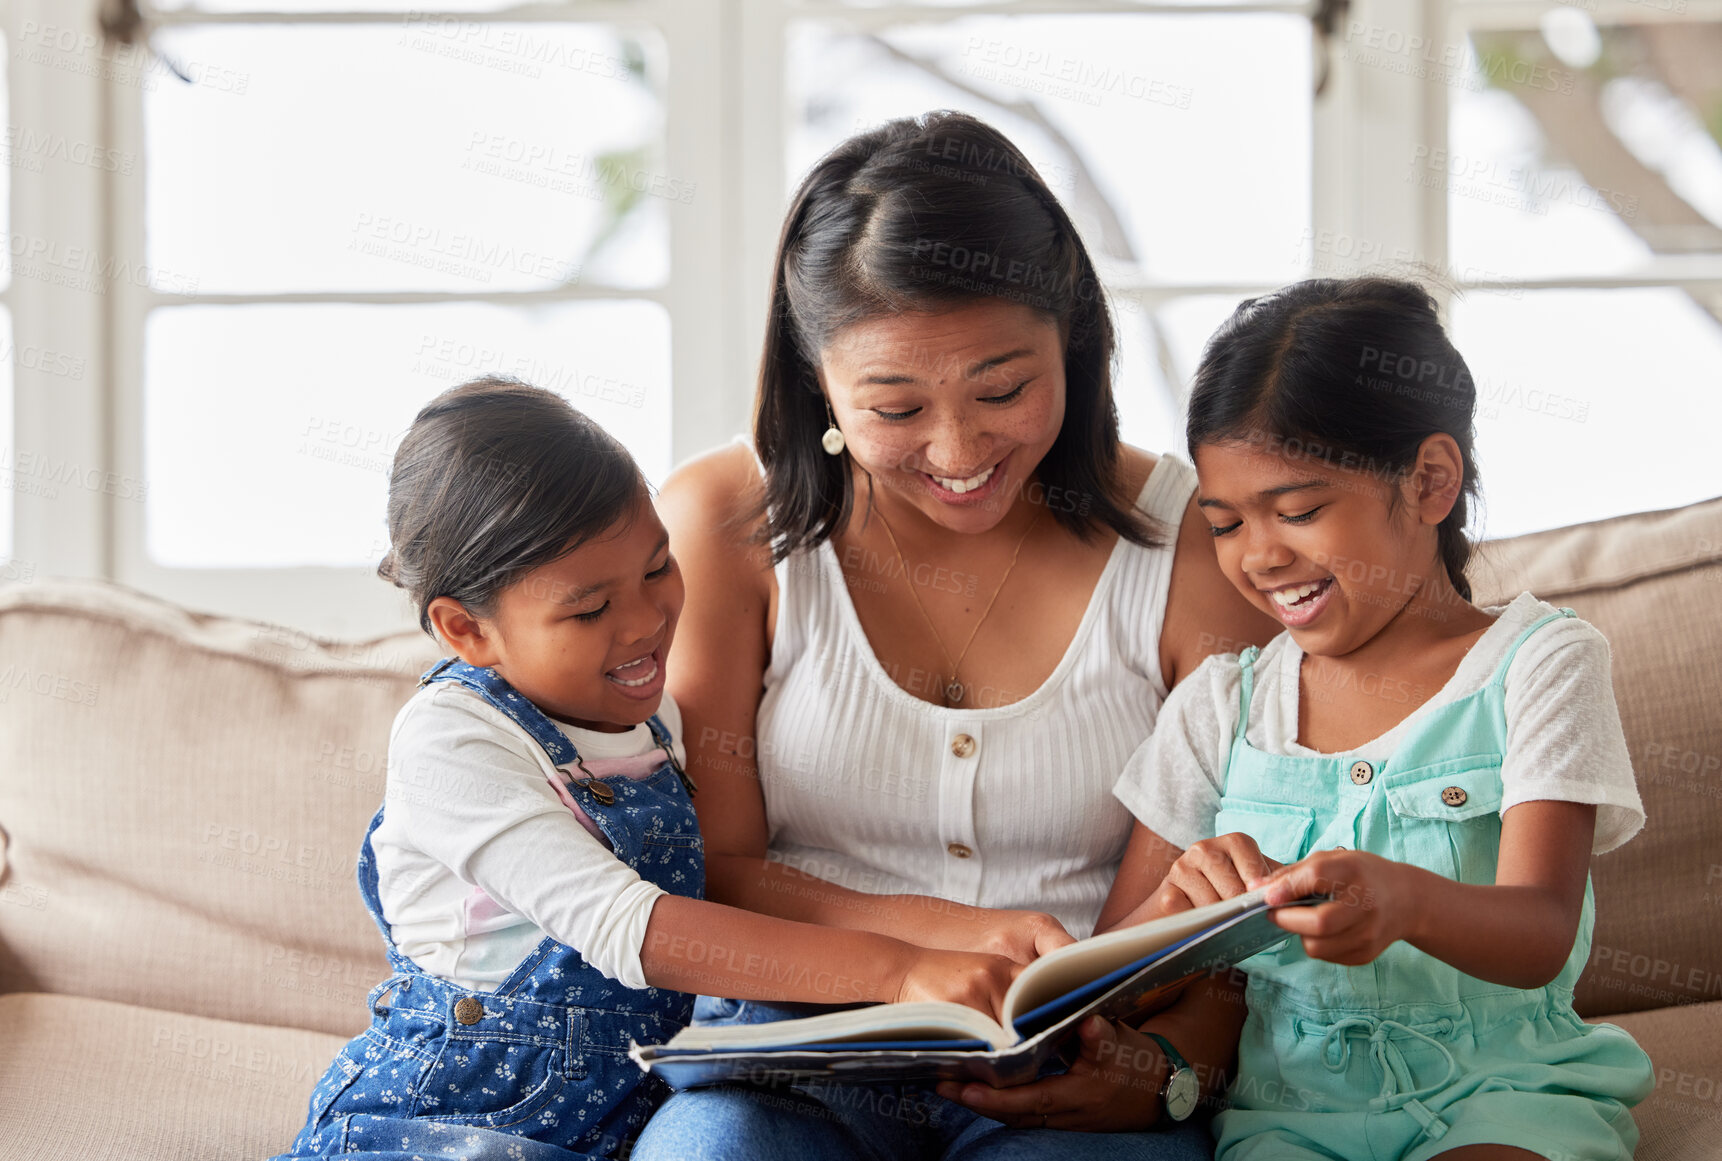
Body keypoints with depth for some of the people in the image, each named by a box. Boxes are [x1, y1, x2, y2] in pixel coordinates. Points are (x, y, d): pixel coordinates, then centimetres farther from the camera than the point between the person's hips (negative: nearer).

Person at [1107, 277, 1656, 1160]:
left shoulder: (1539, 666, 1)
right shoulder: (1221, 704, 12)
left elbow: (1540, 938, -13)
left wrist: (1407, 901, -37)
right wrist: (1183, 904, -17)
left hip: (1502, 1089, -2)